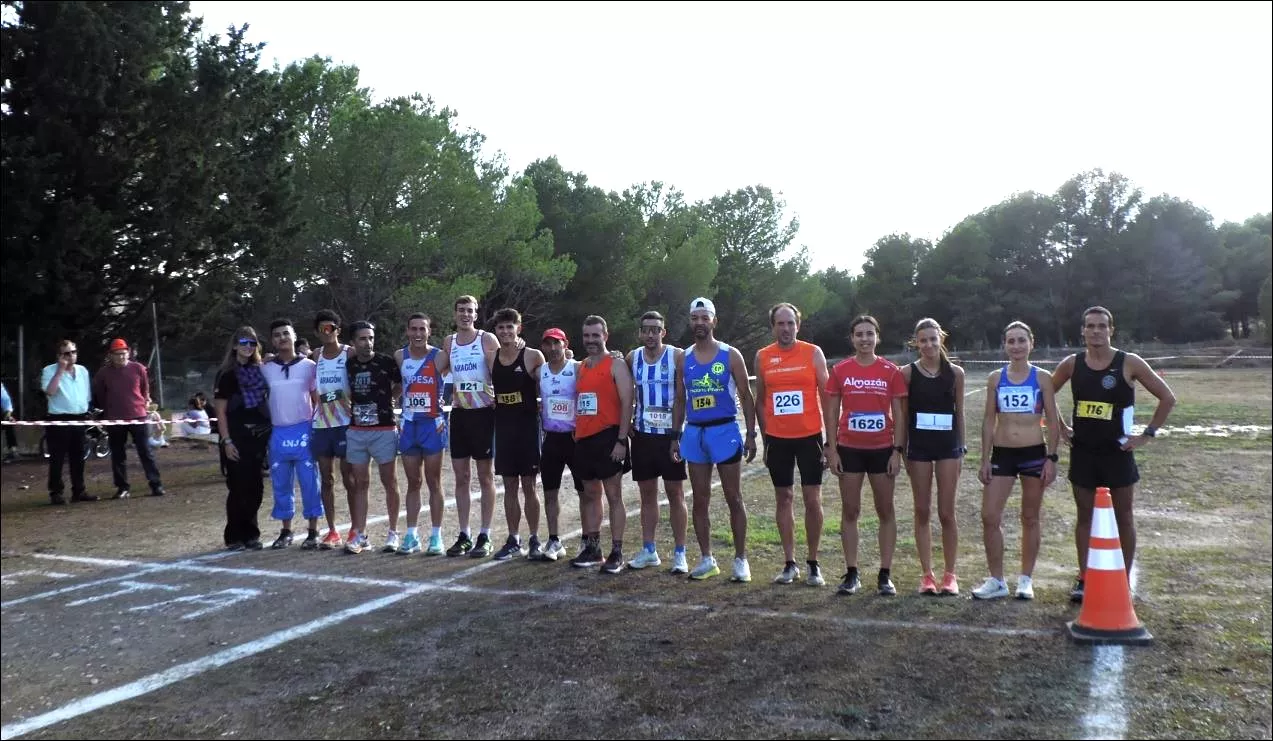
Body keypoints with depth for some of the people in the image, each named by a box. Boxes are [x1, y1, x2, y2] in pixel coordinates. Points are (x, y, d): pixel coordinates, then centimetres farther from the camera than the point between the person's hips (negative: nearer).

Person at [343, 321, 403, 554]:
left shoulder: (386, 362, -5)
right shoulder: (348, 365, 5)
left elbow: (401, 386, 7)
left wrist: (386, 401, 2)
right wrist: (349, 406, 7)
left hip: (384, 429, -3)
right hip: (356, 431, 4)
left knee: (389, 483, 3)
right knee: (360, 483, 8)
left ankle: (393, 533, 12)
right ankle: (360, 535, 13)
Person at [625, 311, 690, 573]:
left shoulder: (677, 356, -6)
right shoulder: (632, 358, 6)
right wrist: (626, 423, 5)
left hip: (670, 434, -4)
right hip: (642, 434, 4)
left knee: (675, 493, 1)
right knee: (647, 493, 10)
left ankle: (679, 553, 8)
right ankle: (648, 551, 19)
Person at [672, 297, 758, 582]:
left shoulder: (730, 355, -3)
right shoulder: (684, 359, 8)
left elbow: (746, 397, -1)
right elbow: (680, 400, 13)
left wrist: (751, 435, -7)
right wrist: (675, 437, 8)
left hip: (724, 430, -4)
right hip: (694, 432, 4)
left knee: (734, 499, 2)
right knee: (700, 500, 7)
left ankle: (741, 559, 11)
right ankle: (707, 559, 18)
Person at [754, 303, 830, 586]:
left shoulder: (813, 353, -1)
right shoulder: (762, 357, 5)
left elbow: (826, 395, 0)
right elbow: (760, 401, 11)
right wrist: (765, 439, 8)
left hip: (809, 436, -2)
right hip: (777, 438, 2)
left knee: (812, 499, 0)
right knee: (784, 498, 8)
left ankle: (813, 564, 12)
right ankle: (790, 564, 16)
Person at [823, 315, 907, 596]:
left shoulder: (891, 371, -1)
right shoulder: (840, 370, 1)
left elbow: (899, 413, 0)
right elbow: (831, 411, 3)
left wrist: (898, 450, -6)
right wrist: (831, 449, -3)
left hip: (882, 450, 0)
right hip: (849, 449, 1)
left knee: (885, 511, 6)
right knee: (850, 511, 5)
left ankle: (885, 575, 15)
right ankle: (851, 574, 14)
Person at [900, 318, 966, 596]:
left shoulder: (955, 373, 2)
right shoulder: (908, 372, -1)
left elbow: (959, 413, 8)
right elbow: (903, 414, 2)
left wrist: (962, 448, 7)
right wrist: (901, 450, 0)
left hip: (948, 447, 0)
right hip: (919, 447, 0)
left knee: (947, 513, 2)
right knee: (922, 512, 6)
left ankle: (950, 574, 14)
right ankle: (927, 574, 14)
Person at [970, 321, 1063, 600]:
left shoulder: (1042, 378, 0)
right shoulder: (995, 378, 4)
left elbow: (1052, 422, 1)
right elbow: (989, 420, 6)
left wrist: (1051, 458, -7)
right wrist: (985, 459, 1)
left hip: (1034, 453, -1)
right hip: (1002, 454, 2)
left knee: (1030, 519, 8)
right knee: (989, 517, -4)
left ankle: (1026, 579, 20)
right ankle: (996, 580, 8)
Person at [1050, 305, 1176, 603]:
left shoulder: (1129, 363, -8)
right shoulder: (1072, 364, 0)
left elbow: (1167, 398, -4)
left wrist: (1147, 435, -6)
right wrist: (1060, 428, 7)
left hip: (1117, 452, -2)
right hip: (1082, 452, 3)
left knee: (1124, 518, 7)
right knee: (1084, 516, 9)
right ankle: (1083, 579, 18)